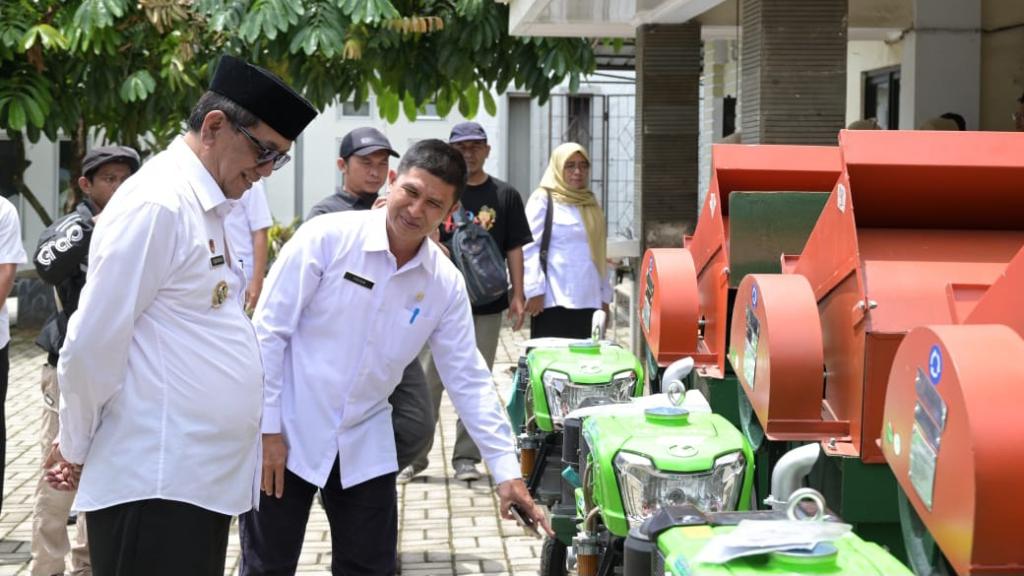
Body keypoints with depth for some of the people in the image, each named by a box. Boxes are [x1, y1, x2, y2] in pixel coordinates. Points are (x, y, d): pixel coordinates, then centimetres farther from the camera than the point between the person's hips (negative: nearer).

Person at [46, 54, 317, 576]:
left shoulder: (206, 209, 17)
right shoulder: (158, 204, -14)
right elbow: (91, 347, -16)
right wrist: (77, 450, -3)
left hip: (203, 478, 9)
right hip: (154, 487, -9)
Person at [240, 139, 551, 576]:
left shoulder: (446, 285, -2)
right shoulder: (327, 238, -14)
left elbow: (468, 380, 3)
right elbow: (268, 331, -11)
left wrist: (506, 470, -3)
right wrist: (267, 429, -13)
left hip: (364, 446, 4)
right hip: (286, 434, -4)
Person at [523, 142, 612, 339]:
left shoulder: (591, 204, 18)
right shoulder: (542, 200, 0)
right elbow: (530, 248, -7)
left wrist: (605, 294, 16)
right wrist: (534, 290, -14)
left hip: (589, 301, 6)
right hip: (553, 302, -6)